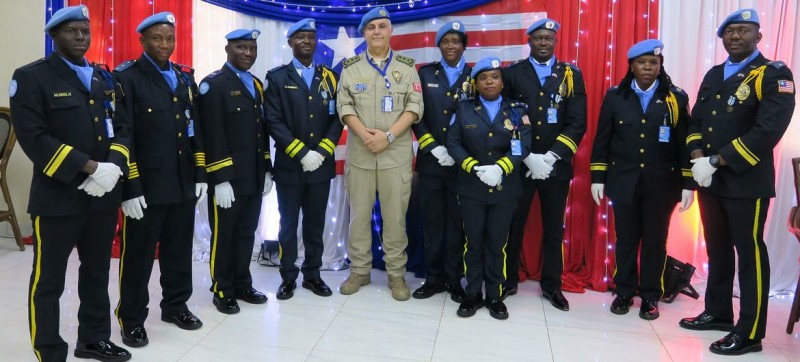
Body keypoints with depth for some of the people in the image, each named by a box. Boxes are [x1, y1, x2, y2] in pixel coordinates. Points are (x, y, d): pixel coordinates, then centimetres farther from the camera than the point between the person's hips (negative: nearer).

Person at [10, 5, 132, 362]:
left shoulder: (104, 78, 13)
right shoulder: (31, 77, -5)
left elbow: (120, 129, 9)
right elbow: (33, 137, -15)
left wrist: (112, 165, -10)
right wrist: (88, 167, -20)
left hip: (103, 195, 6)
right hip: (57, 196, -5)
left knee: (97, 272, 16)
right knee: (48, 280, 6)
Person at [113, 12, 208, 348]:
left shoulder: (185, 77, 11)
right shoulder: (126, 78, -7)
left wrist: (200, 174, 9)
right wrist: (130, 188, -15)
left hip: (183, 183, 5)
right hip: (146, 185, -5)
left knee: (179, 250, 15)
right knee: (138, 254, 6)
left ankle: (175, 304, 32)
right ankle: (132, 318, 21)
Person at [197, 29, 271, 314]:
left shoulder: (257, 85, 15)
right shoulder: (213, 84, -9)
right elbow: (212, 136, -16)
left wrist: (266, 170, 14)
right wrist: (220, 179, -19)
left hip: (255, 178, 7)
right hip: (228, 179, -7)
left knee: (246, 234, 15)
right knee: (223, 235, 6)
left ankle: (242, 285, 28)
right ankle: (222, 291, 20)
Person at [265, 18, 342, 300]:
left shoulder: (329, 77, 9)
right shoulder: (278, 77, 1)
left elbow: (337, 118, 3)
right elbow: (274, 121, -8)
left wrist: (321, 152, -11)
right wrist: (302, 154, -16)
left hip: (321, 165, 2)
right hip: (289, 166, -2)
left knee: (315, 224, 11)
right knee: (288, 225, 7)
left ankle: (312, 275, 25)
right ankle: (288, 278, 20)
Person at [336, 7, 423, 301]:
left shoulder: (407, 67, 5)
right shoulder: (351, 67, 7)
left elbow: (414, 106, -2)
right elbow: (344, 105, 1)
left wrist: (388, 136, -14)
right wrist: (365, 135, -14)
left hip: (397, 154, -1)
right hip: (359, 153, 1)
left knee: (395, 216, 4)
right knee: (359, 214, 8)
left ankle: (396, 274, 16)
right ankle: (359, 271, 21)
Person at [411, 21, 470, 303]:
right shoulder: (426, 73, 7)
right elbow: (416, 115, 1)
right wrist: (435, 149, -8)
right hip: (430, 161, 1)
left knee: (457, 222, 6)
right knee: (433, 222, 6)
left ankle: (454, 280, 18)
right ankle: (434, 278, 17)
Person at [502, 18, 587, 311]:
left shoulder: (572, 75, 5)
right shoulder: (512, 73, 3)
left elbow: (578, 123, -2)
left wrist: (551, 156, -13)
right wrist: (527, 157, -13)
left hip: (556, 165, 1)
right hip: (518, 164, -1)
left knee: (554, 227, 9)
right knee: (513, 225, 7)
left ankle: (551, 285, 22)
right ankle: (509, 280, 22)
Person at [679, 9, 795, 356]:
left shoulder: (773, 75, -7)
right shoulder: (713, 75, 14)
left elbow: (768, 131, -18)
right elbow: (695, 121, 13)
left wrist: (716, 161, -20)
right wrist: (698, 157, -6)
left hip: (746, 182, -6)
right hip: (710, 180, 6)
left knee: (749, 254, 1)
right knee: (717, 250, 15)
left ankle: (750, 332, 9)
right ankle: (717, 312, 29)